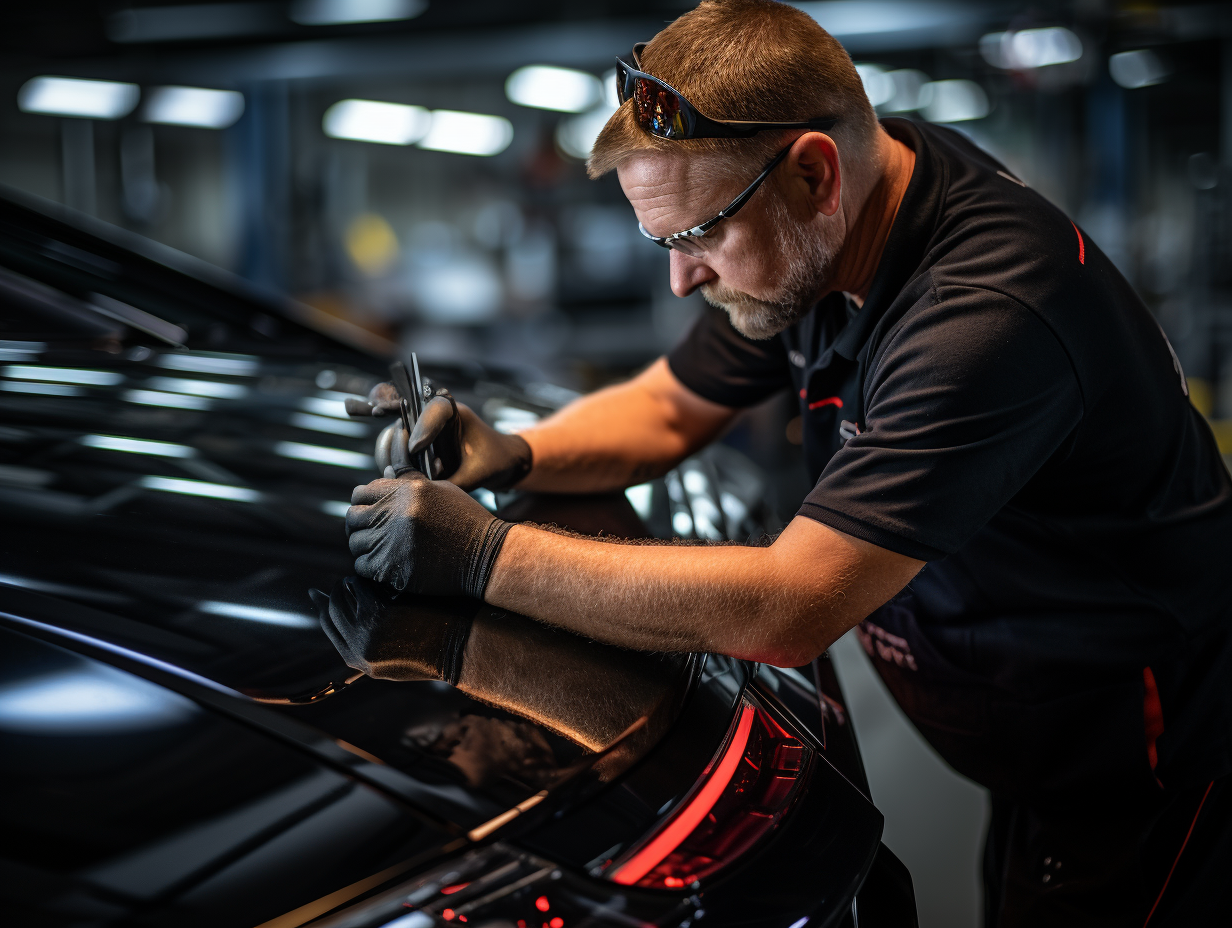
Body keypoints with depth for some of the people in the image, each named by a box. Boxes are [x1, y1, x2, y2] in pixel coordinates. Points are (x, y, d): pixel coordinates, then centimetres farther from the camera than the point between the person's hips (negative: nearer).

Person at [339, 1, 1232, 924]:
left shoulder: (988, 315, -36)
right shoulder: (811, 246, -7)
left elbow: (784, 612, -37)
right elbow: (666, 408, 7)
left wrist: (489, 557, -33)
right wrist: (515, 455, -13)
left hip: (1139, 774, -7)